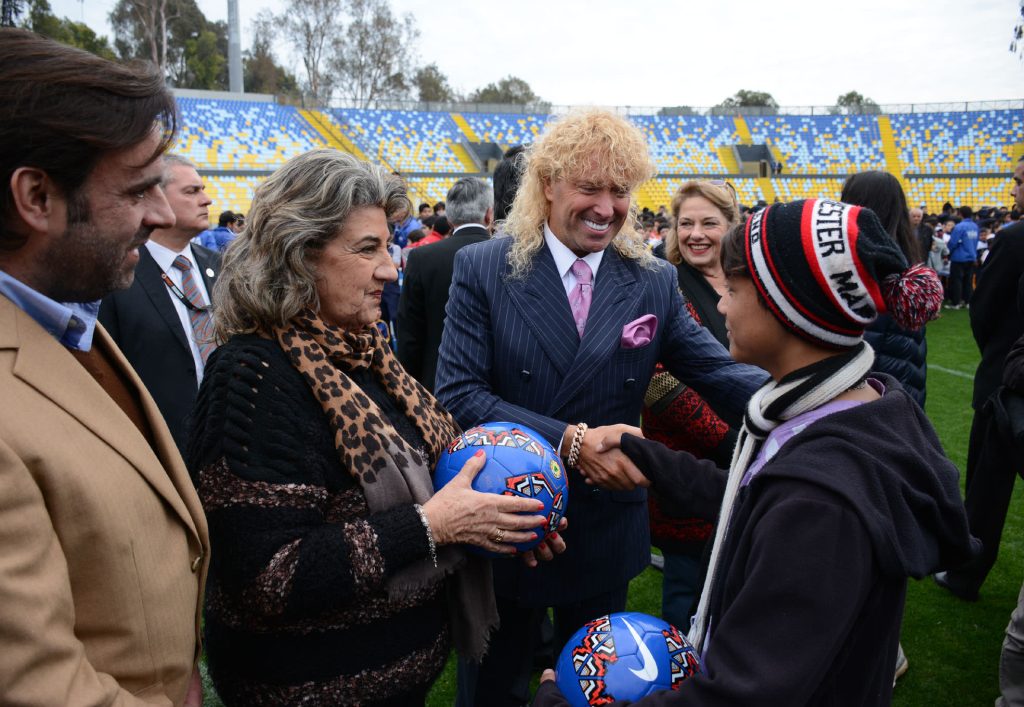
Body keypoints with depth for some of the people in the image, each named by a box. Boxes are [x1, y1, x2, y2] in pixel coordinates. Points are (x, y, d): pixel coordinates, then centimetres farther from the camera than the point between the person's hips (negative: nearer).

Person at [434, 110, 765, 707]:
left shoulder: (654, 282, -2)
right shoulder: (483, 269, -10)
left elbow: (721, 371, -8)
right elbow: (459, 393, -17)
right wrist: (571, 439, -27)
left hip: (606, 534, 2)